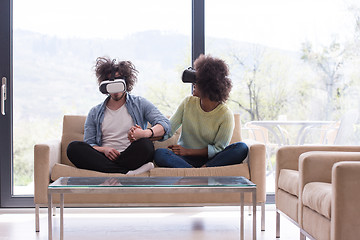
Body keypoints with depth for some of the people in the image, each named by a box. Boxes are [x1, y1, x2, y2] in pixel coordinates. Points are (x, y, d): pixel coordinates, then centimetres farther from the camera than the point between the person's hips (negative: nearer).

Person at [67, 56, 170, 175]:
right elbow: (88, 144, 12)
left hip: (131, 158, -2)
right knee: (73, 147, -25)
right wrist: (104, 150, -12)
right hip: (104, 160, 3)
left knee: (145, 144, -32)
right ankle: (127, 172, -36)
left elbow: (164, 124, -2)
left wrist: (145, 133, -24)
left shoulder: (140, 104, 13)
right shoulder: (95, 113, 19)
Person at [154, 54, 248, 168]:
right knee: (159, 154, -30)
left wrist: (188, 151, -14)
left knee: (242, 148, -27)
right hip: (185, 159, 2)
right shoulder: (188, 102, 3)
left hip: (210, 159, -2)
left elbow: (218, 149, -7)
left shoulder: (226, 114, -8)